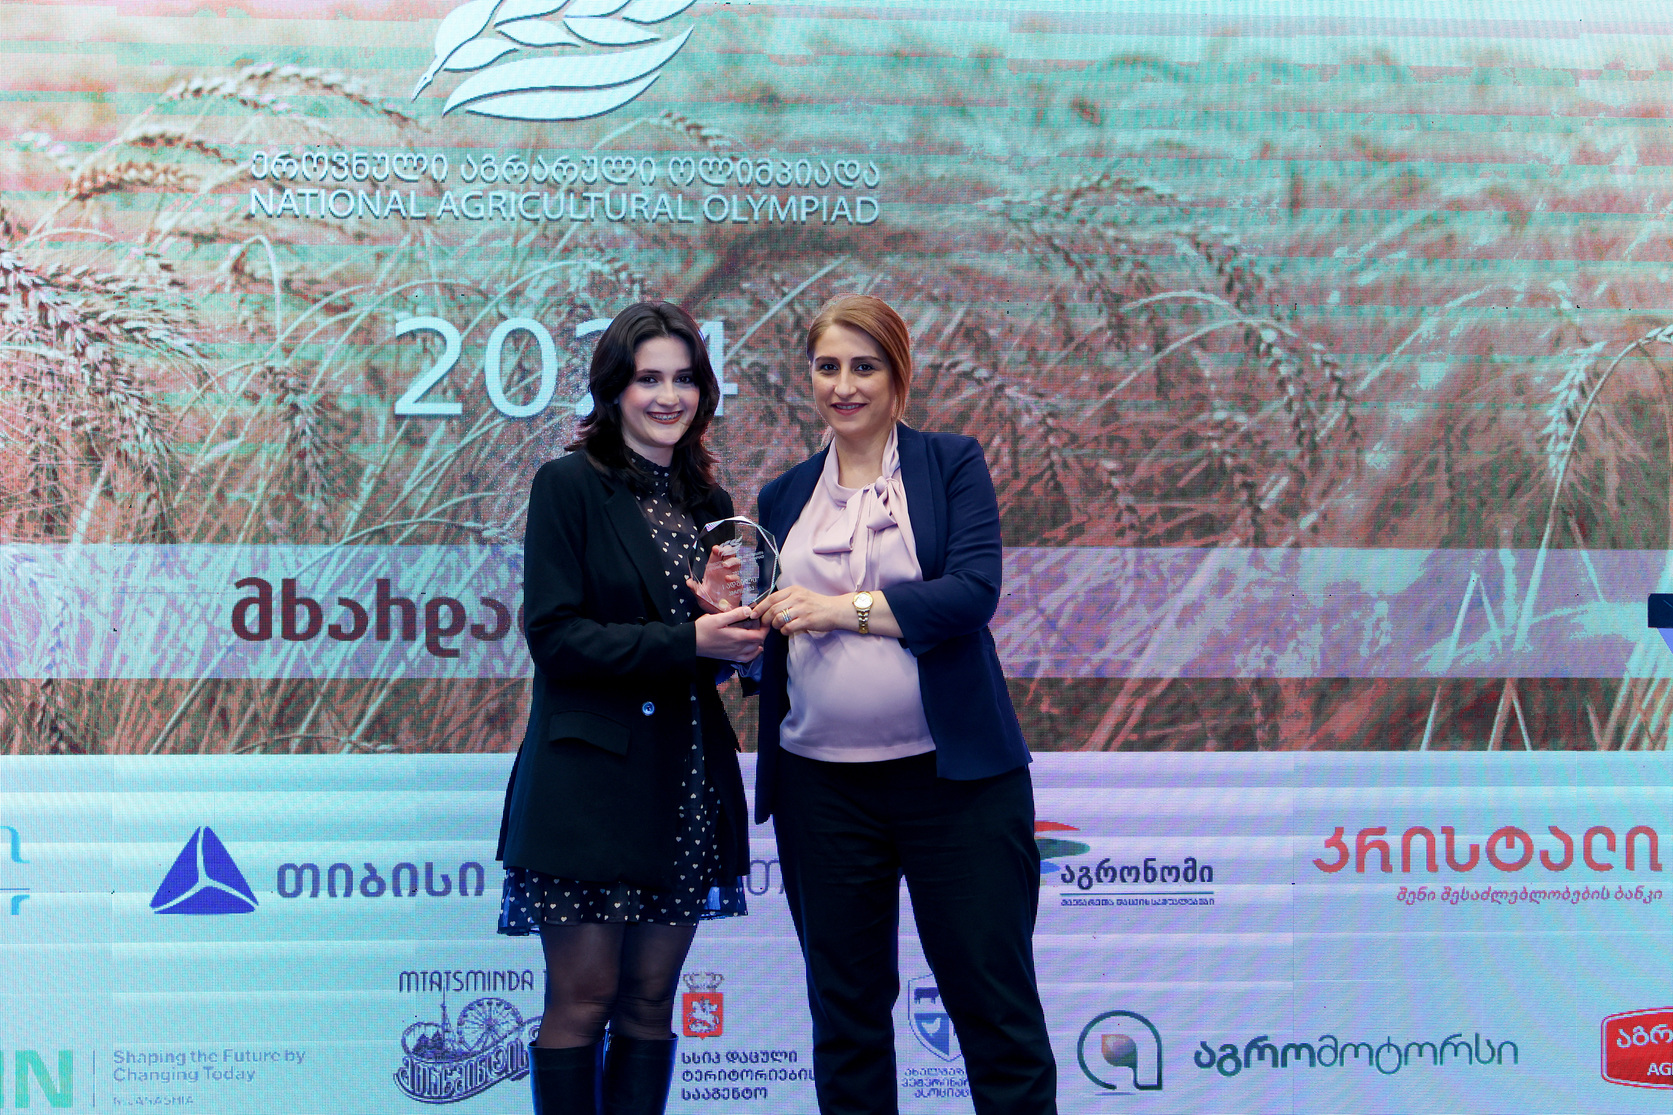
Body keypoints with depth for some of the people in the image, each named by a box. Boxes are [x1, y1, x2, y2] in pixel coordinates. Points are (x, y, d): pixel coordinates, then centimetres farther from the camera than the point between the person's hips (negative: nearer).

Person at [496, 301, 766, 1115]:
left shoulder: (707, 501, 14)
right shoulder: (568, 485, -4)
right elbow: (555, 635, -12)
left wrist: (734, 633, -5)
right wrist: (688, 641, -19)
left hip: (686, 784, 6)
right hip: (593, 779, -5)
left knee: (650, 1000, 9)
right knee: (582, 1000, -2)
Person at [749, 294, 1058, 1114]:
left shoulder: (952, 464, 2)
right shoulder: (784, 498, 12)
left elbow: (973, 590, -13)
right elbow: (770, 640, 15)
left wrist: (845, 607, -17)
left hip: (952, 775, -3)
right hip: (821, 786, 3)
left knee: (994, 1001, 2)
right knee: (845, 1010, 11)